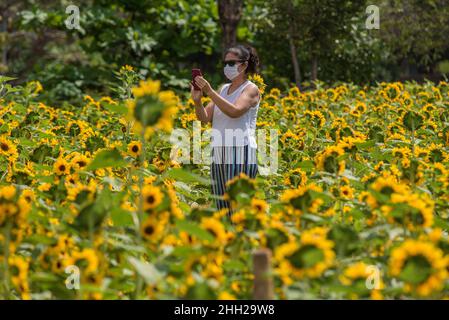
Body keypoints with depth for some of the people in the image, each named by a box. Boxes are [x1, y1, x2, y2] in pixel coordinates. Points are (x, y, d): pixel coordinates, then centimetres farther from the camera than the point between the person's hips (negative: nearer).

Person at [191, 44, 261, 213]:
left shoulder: (251, 89, -1)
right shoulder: (223, 89, 18)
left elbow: (235, 111, -19)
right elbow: (205, 117, 11)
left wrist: (210, 92, -23)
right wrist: (197, 101, -9)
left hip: (240, 155, -7)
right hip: (219, 155, 7)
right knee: (221, 207, 4)